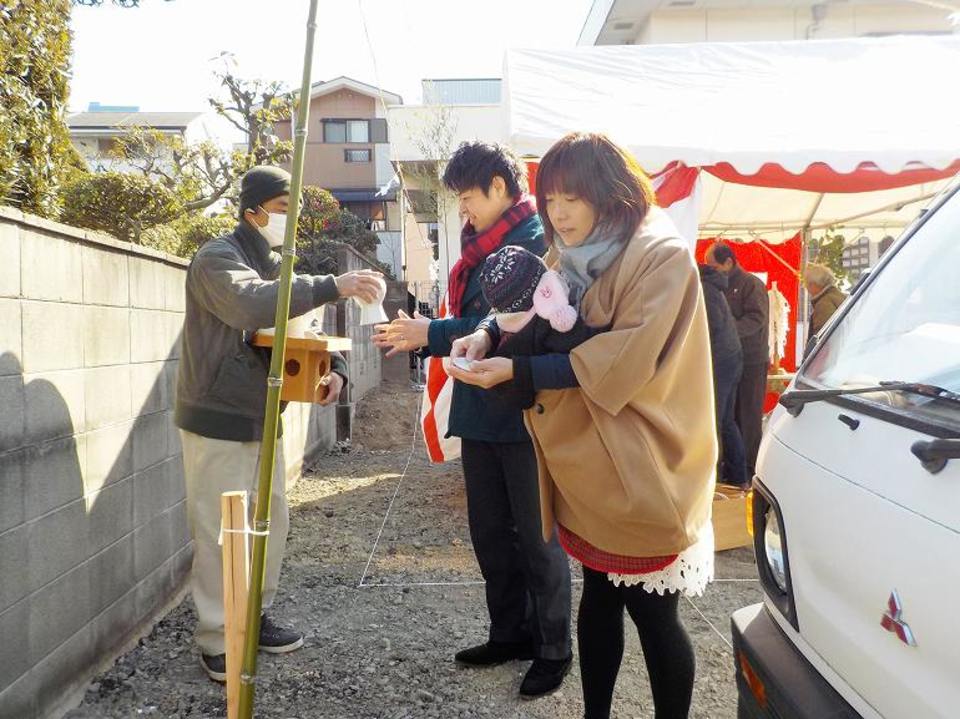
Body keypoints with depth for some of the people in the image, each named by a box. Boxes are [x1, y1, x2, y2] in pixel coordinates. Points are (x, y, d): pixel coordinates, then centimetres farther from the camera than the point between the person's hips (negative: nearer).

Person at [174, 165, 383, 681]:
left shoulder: (276, 268, 13)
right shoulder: (217, 260, -13)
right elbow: (252, 306, -35)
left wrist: (334, 367, -6)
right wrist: (332, 286, -38)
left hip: (263, 420, 8)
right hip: (218, 423, -8)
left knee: (271, 522, 14)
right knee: (221, 533, -2)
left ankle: (253, 617, 30)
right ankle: (218, 643, 11)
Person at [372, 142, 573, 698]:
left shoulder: (538, 240, -13)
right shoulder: (485, 245, 14)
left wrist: (433, 332, -19)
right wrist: (419, 337, 3)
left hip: (525, 415, -9)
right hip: (481, 414, 9)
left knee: (538, 538, 4)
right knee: (490, 532, 17)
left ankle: (555, 649, 20)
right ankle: (511, 633, 33)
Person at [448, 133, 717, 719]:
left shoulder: (662, 256, -14)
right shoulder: (572, 258, 10)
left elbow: (625, 359, -22)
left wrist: (515, 371, -24)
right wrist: (489, 335, -8)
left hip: (640, 471, -7)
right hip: (589, 464, 7)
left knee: (652, 613, 5)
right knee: (599, 597, 18)